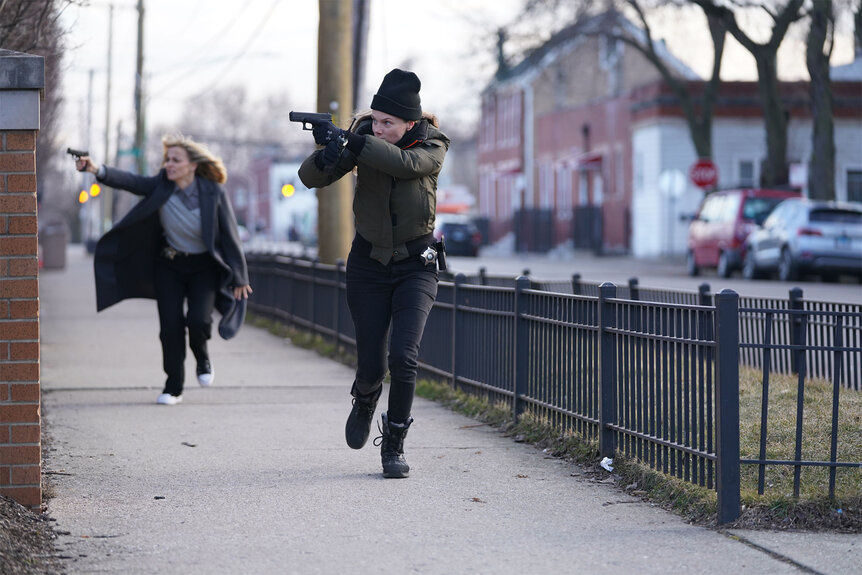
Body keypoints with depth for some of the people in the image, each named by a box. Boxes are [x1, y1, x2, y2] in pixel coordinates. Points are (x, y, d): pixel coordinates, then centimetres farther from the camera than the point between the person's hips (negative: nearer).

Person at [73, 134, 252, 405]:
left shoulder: (213, 193, -17)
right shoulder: (161, 186, -10)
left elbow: (230, 236, -11)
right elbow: (129, 181, -23)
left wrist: (239, 278, -8)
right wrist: (97, 170, -42)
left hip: (204, 268, -2)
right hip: (169, 265, 2)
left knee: (198, 319, -19)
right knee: (170, 324, -6)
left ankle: (202, 358, 16)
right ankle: (174, 386, 10)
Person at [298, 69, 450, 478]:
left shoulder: (433, 145, -12)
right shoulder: (362, 136, -8)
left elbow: (405, 163, -34)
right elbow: (310, 178, -16)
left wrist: (350, 141, -39)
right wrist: (327, 156, -38)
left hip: (415, 267, -2)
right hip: (369, 264, 2)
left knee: (403, 356, -19)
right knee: (369, 364, 1)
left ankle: (394, 445, -2)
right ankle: (365, 400, 38)